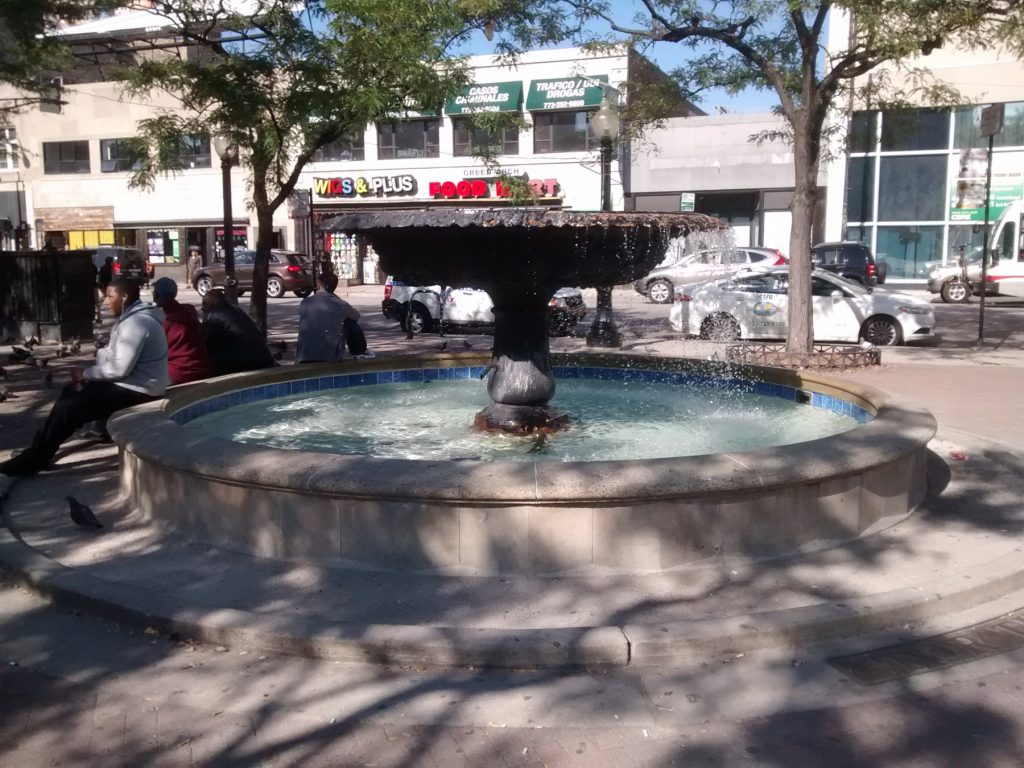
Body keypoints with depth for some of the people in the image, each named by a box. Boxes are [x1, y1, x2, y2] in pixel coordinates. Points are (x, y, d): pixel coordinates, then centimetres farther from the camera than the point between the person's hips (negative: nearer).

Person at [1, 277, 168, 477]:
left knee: (68, 408, -11)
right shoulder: (134, 317, 13)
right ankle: (38, 452, 17)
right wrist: (88, 373, 2)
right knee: (71, 392, 15)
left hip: (137, 390, -11)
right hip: (131, 382, 11)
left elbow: (120, 369, -25)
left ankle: (33, 460, 3)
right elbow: (113, 355, 17)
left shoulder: (136, 323, -22)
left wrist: (85, 373, -11)